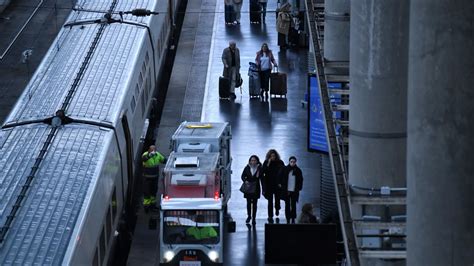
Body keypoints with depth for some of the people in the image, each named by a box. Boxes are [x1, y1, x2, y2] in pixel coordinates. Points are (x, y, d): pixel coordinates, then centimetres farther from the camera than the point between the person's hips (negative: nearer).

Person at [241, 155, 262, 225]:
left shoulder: (259, 168, -2)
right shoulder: (247, 168, 0)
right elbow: (243, 176, 6)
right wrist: (245, 181, -16)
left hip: (256, 188, -1)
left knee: (254, 203, 2)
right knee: (248, 202, 6)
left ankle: (254, 218, 9)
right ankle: (249, 216, 26)